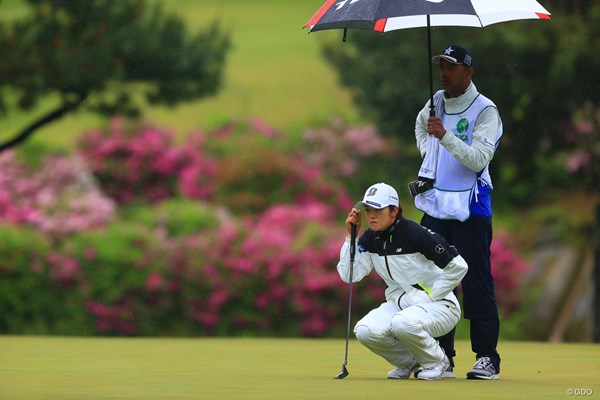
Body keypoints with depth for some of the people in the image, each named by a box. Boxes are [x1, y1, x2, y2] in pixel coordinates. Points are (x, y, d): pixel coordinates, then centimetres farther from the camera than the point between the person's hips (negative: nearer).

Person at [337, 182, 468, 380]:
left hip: (438, 305, -6)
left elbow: (458, 266, -20)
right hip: (398, 303, 6)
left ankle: (436, 361, -6)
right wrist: (351, 237, -10)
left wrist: (429, 297, -17)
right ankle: (409, 362, 7)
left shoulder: (416, 234, -19)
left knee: (403, 324, -37)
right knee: (365, 331, -21)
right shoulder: (370, 239, 2)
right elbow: (350, 275, -5)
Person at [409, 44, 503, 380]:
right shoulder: (436, 102, 11)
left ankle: (487, 357, -3)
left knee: (476, 283, -7)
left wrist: (445, 136, -31)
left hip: (470, 210, -6)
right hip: (435, 206, 6)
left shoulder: (485, 110, -9)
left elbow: (479, 158, -21)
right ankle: (442, 356, 13)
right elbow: (421, 126, 35)